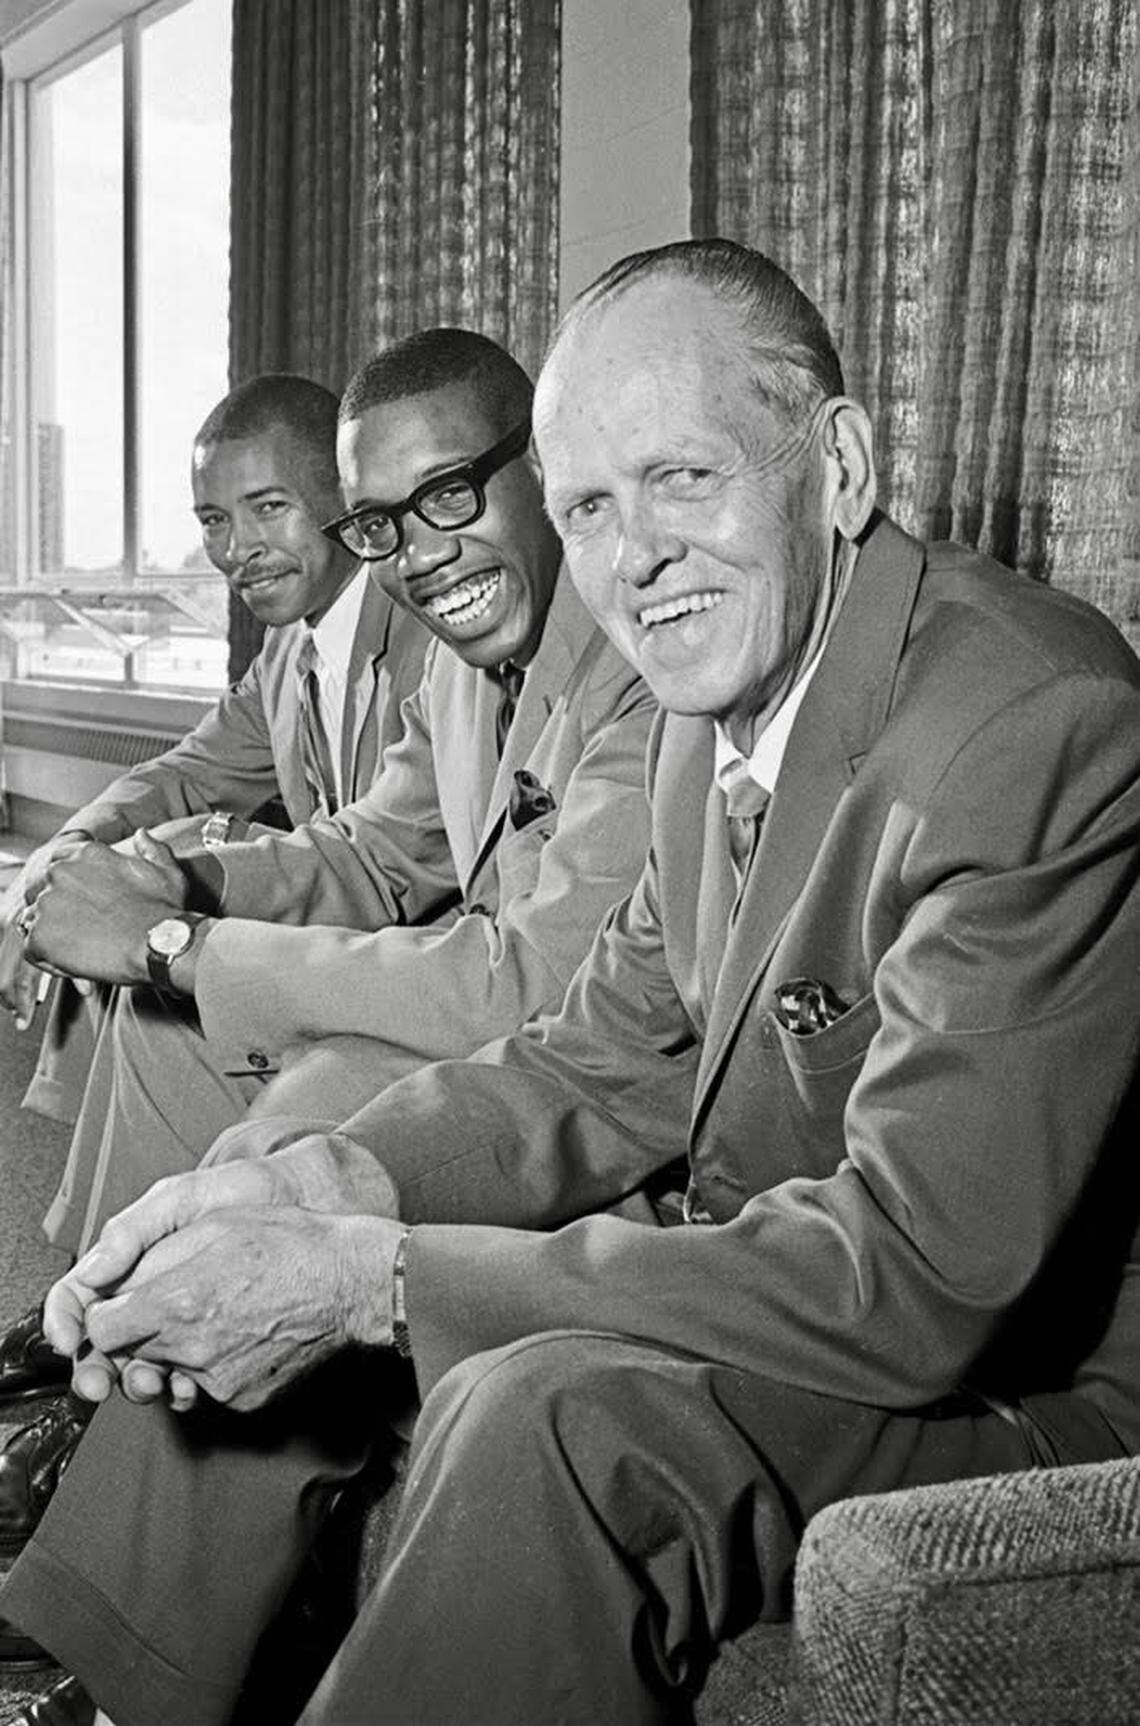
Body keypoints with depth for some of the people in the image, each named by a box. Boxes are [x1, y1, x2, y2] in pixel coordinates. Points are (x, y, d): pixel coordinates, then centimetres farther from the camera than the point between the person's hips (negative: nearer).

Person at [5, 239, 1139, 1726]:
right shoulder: (723, 698, 1)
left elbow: (919, 1280, -31)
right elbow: (616, 1064, 6)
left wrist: (368, 1273, -30)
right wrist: (327, 1179, -13)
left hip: (1015, 1384, -8)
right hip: (781, 1273, 8)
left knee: (550, 1417, -33)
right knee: (250, 1288, 6)